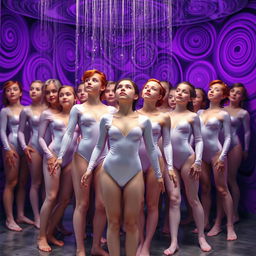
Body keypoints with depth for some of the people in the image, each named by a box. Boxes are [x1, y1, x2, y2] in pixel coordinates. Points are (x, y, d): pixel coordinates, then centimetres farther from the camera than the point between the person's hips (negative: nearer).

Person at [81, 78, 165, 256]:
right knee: (113, 222, 8)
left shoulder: (144, 121, 3)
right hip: (109, 173, 0)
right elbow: (99, 146, 9)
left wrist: (159, 174, 9)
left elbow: (151, 148, 8)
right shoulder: (107, 119, 3)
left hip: (134, 174, 0)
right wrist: (89, 169, 1)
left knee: (132, 223, 7)